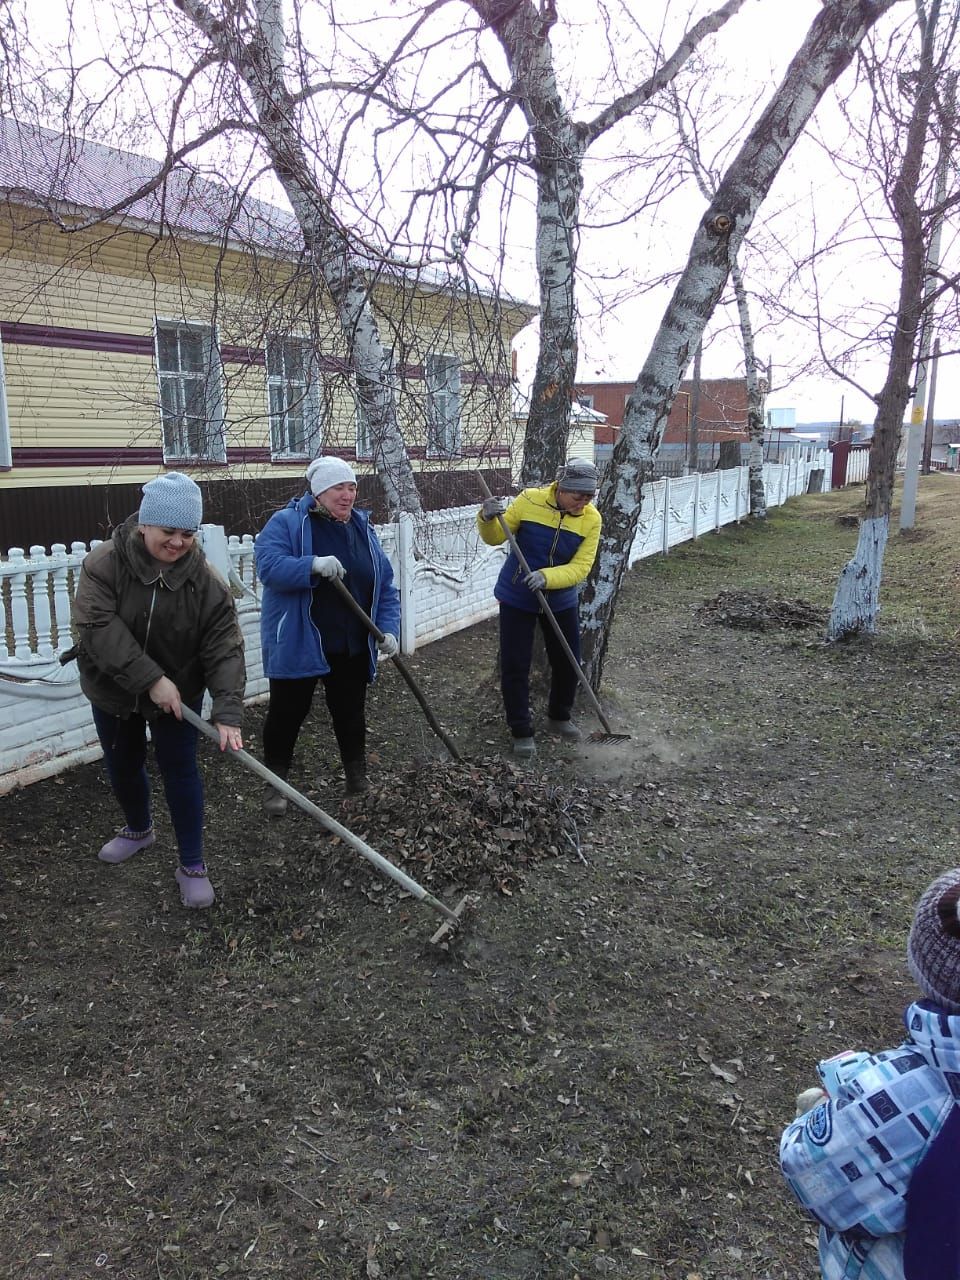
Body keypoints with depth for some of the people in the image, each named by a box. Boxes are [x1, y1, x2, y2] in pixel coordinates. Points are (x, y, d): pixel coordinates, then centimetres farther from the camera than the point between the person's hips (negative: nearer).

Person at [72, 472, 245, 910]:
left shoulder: (207, 583, -19)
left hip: (178, 693, -1)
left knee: (180, 772, 0)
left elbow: (225, 651, -22)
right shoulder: (103, 564, -20)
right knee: (122, 767, 19)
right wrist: (151, 680, -37)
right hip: (113, 692, 2)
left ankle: (192, 864, 13)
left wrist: (227, 713, -34)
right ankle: (138, 829, 47)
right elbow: (99, 627, -30)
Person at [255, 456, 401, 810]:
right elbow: (268, 566, -23)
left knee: (351, 714, 15)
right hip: (296, 645, -4)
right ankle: (274, 784, 26)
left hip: (353, 648, 4)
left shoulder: (363, 529, 8)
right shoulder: (286, 523, -8)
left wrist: (389, 628, -5)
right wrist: (313, 565, -37)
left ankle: (358, 780, 33)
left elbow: (385, 585, 8)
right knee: (287, 714, 7)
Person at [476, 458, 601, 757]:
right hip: (517, 598, -2)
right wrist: (488, 520, -31)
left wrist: (546, 577, -35)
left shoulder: (591, 519, -13)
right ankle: (522, 731, 14)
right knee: (515, 666, 0)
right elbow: (496, 538, -9)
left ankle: (559, 717, 37)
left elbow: (580, 567, -18)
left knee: (568, 662, 12)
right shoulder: (530, 500, -17)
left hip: (560, 600, 2)